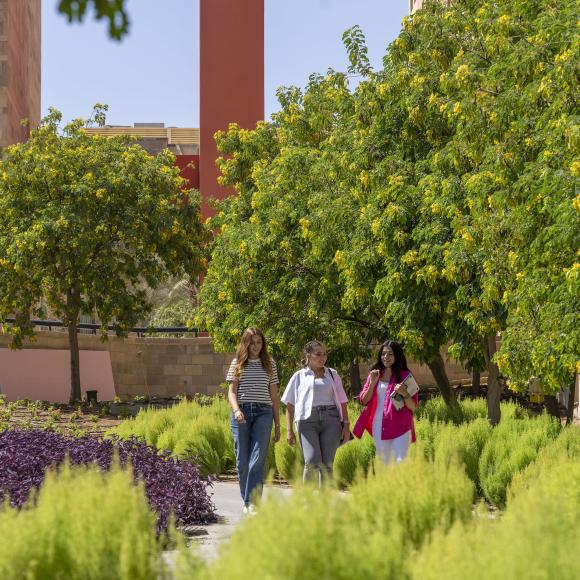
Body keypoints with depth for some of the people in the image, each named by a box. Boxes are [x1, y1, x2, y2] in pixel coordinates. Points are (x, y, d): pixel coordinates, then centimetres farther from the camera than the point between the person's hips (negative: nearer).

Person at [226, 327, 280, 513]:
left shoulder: (269, 364, 12)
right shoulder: (237, 363, 10)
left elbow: (274, 395, 14)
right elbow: (232, 391, 4)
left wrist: (277, 424, 12)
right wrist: (236, 410, -16)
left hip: (263, 412, 0)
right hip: (241, 412, 1)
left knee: (258, 459, -14)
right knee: (242, 461, 2)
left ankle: (253, 502, -19)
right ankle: (246, 502, 14)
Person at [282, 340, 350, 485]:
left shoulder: (332, 374, 19)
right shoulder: (299, 376, 13)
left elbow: (342, 402, 18)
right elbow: (289, 405, 11)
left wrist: (346, 425, 8)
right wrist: (289, 430, 4)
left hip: (330, 420, 2)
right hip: (307, 419, -2)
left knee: (327, 464, -3)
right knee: (312, 462, -16)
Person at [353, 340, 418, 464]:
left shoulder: (405, 376, 0)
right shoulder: (374, 374, 11)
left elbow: (413, 407, -2)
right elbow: (364, 401, 6)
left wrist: (404, 393, -21)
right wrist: (372, 383, -7)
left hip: (400, 427, -4)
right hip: (379, 427, 4)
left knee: (401, 463, -13)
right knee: (384, 462, 8)